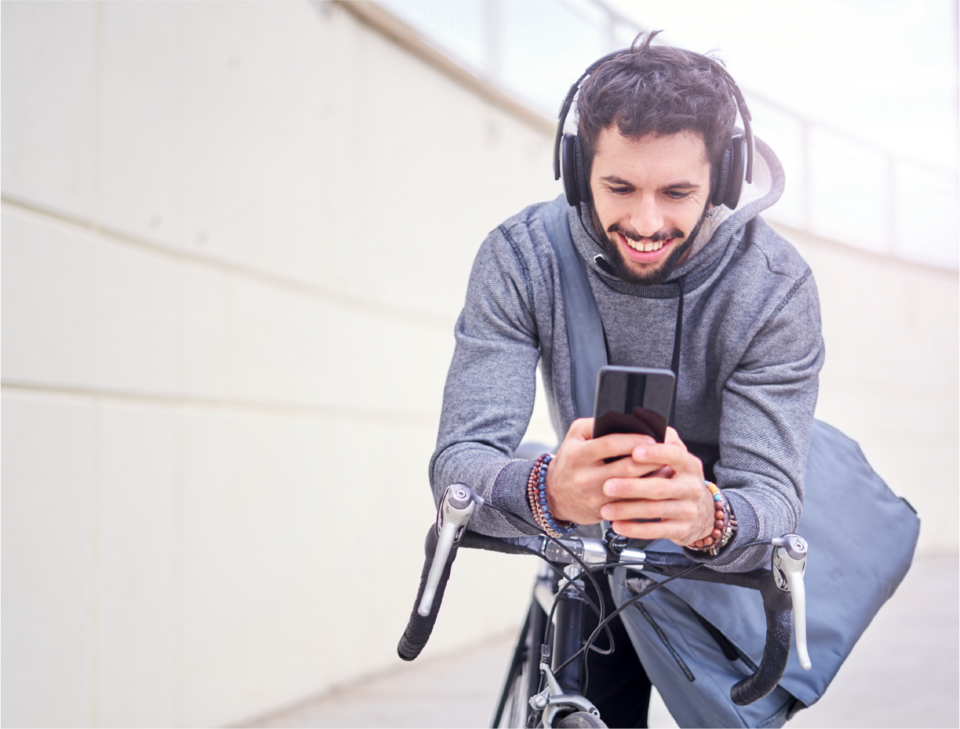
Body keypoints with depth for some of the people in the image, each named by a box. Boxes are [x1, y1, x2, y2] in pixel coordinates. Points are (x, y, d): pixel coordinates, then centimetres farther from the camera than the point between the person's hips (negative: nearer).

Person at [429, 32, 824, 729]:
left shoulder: (774, 285, -27)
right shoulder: (520, 258, -25)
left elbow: (773, 494, -33)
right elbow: (458, 462, -33)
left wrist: (708, 519, -58)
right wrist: (546, 490, -57)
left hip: (729, 566, -1)